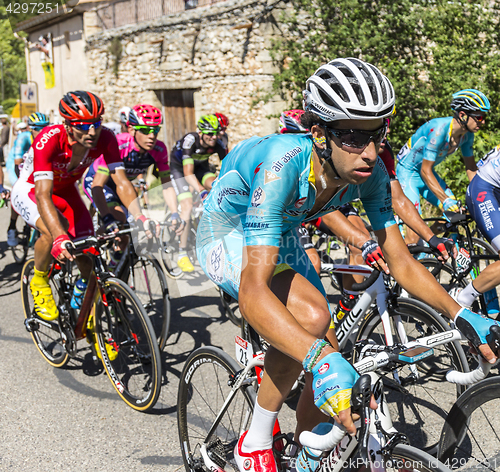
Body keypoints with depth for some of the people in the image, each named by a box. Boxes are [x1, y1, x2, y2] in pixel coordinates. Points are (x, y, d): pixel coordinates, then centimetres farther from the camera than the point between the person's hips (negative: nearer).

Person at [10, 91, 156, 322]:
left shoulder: (105, 139, -25)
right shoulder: (48, 141, -38)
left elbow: (121, 182, -26)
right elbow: (43, 195, -45)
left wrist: (141, 218, -43)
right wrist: (60, 238, -59)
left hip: (65, 191, 4)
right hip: (29, 190, -4)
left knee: (88, 260, -8)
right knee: (53, 229, -36)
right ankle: (39, 281, -6)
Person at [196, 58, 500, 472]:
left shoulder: (370, 172, -21)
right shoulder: (284, 165, -41)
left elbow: (399, 259, -12)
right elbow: (253, 290, -47)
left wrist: (460, 315, -25)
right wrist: (321, 359, -59)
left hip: (278, 236, 6)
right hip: (227, 233, -6)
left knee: (331, 359, -1)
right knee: (311, 314, -32)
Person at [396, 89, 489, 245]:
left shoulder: (467, 134, -8)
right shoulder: (439, 129, -31)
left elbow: (471, 168, 3)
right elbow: (425, 171, -29)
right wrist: (445, 200, -35)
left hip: (428, 172, 8)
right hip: (408, 172, -8)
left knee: (455, 212, -5)